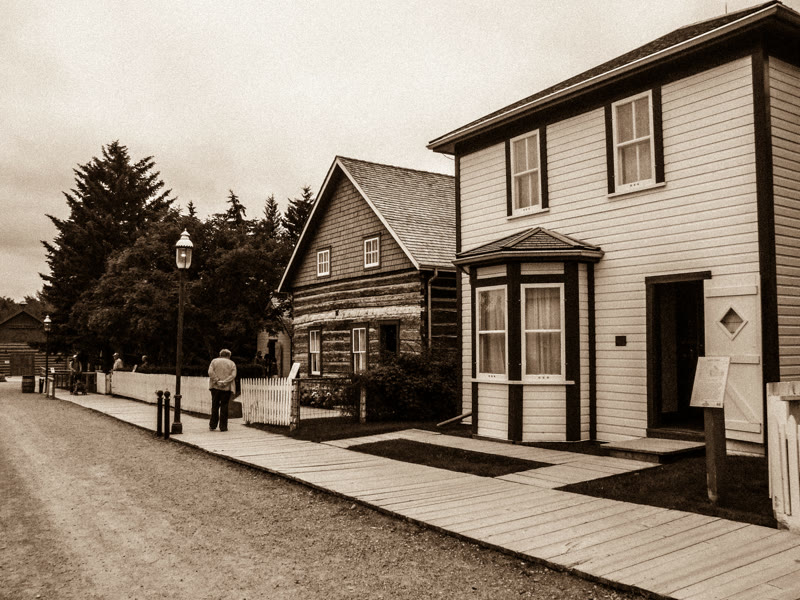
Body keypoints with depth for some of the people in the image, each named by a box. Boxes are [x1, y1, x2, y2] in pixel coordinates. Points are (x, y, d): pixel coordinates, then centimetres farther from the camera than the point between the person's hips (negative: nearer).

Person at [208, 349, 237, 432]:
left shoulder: (214, 361, 8)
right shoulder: (232, 363, 6)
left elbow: (210, 372, -5)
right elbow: (233, 375, -6)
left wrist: (217, 380, -9)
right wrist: (225, 382, -11)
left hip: (215, 387, 1)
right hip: (226, 388, -1)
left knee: (214, 406, 10)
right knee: (224, 406, 3)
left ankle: (212, 425, 13)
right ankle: (223, 426, 3)